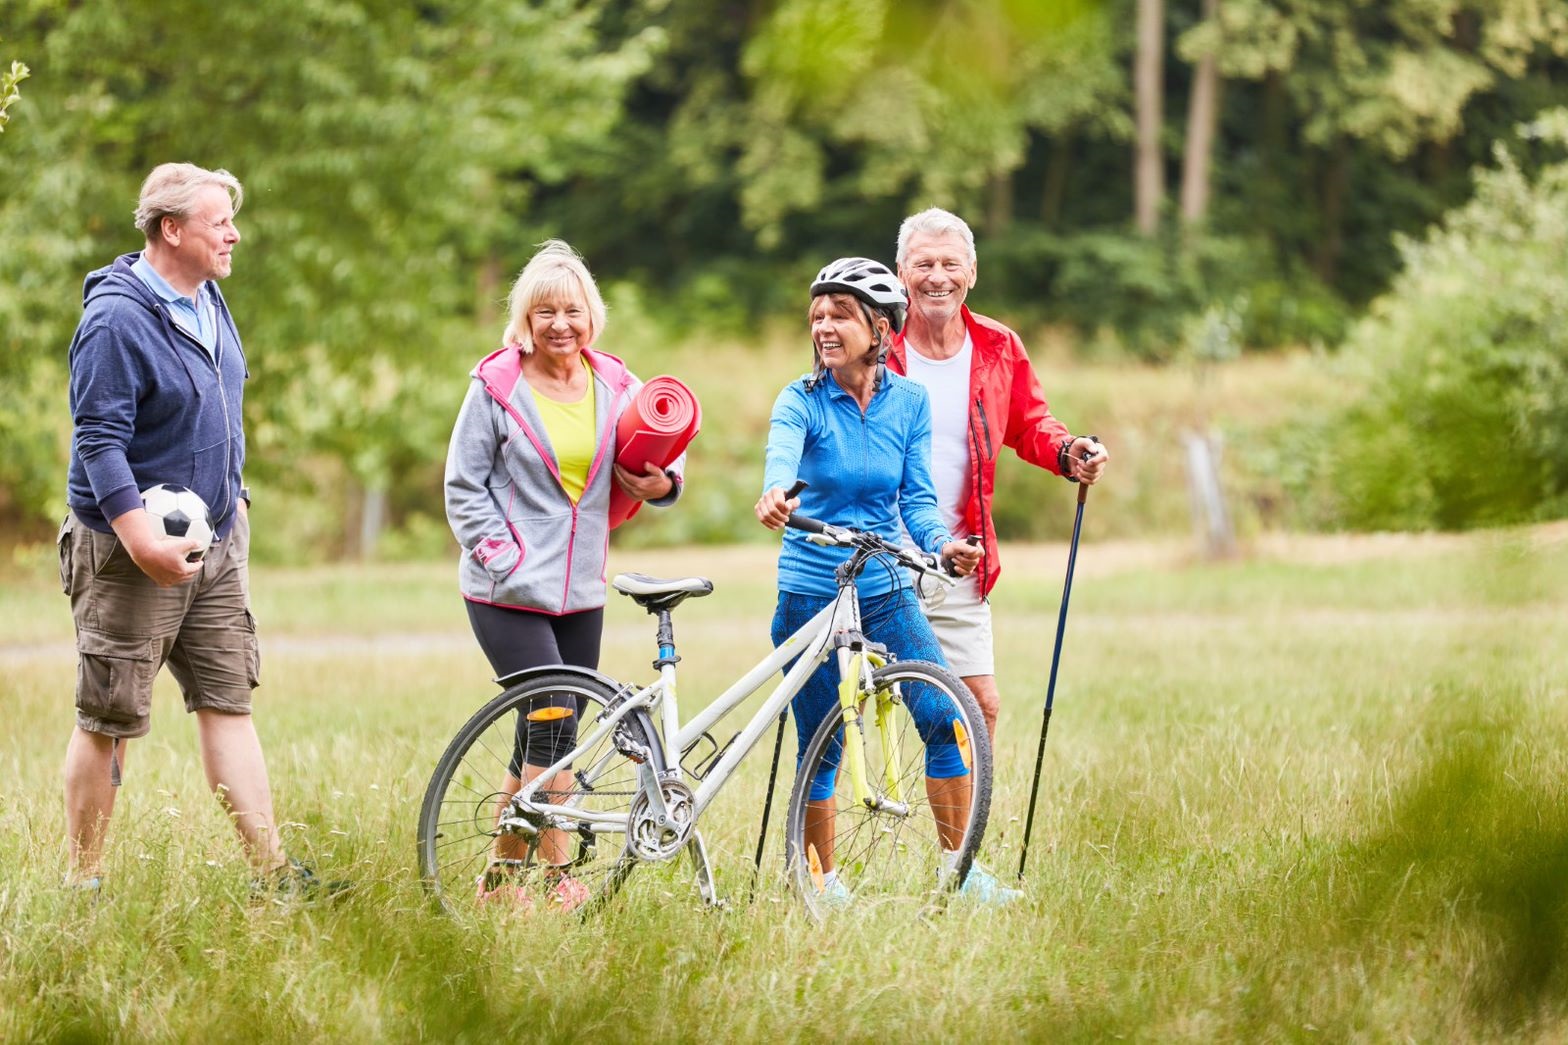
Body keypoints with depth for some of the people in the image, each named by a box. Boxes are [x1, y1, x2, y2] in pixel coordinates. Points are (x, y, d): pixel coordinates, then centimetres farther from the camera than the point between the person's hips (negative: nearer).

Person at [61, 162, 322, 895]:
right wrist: (143, 538, -28)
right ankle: (82, 882, 7)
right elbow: (98, 441, -22)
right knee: (110, 720, -1)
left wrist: (234, 499, 21)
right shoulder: (117, 318, -18)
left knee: (228, 703, 7)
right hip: (133, 553, -8)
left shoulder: (208, 301, 10)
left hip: (216, 545, 8)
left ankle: (271, 872, 7)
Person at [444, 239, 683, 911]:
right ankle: (559, 881, -9)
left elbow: (664, 452, 15)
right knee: (552, 727, -15)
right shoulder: (497, 386, -4)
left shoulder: (614, 385, 7)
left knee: (544, 737, 8)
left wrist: (663, 483, -9)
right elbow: (464, 486, -2)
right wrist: (503, 556, -12)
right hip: (509, 593, -5)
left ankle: (500, 875, 19)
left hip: (581, 591, 5)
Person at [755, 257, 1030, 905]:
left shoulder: (908, 402, 2)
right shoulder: (802, 401, -7)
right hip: (809, 595, -2)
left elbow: (916, 498, 0)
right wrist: (775, 492, -53)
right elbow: (782, 453, -29)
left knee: (947, 717, -11)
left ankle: (959, 869, -2)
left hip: (886, 591, 2)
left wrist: (942, 544, -21)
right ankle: (824, 882, 17)